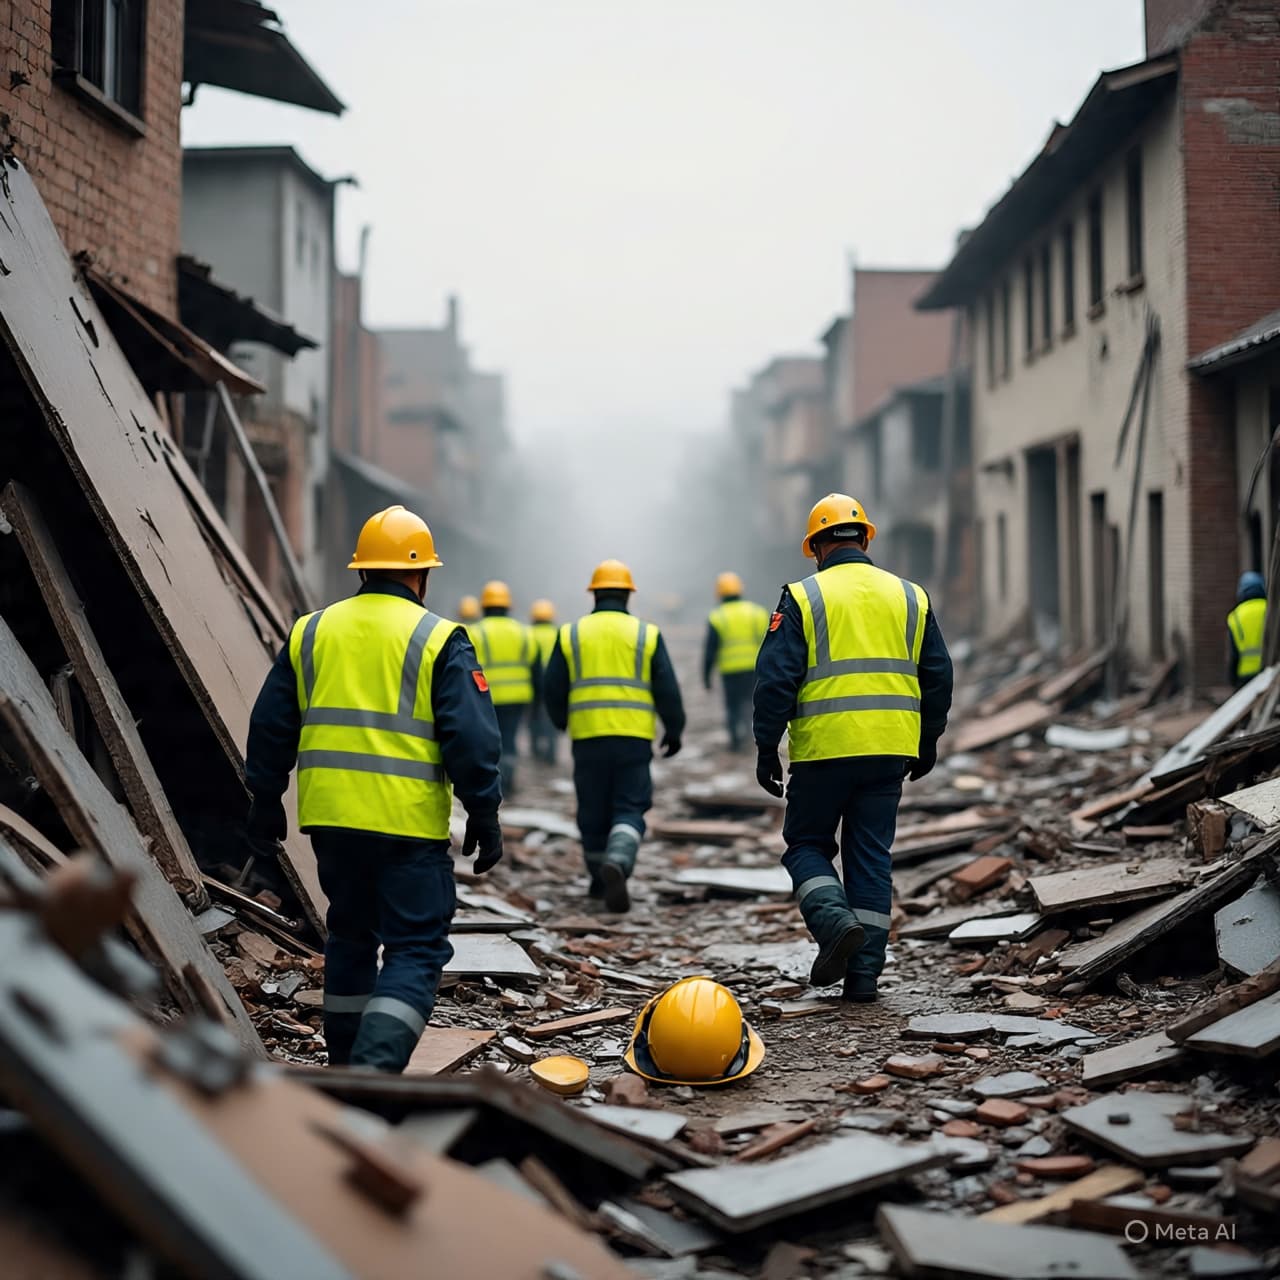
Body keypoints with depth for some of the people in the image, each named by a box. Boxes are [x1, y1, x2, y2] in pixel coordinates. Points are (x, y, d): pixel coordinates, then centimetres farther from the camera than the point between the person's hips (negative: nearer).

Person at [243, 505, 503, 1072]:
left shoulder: (310, 632, 10)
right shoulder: (439, 639, -4)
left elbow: (270, 727, 13)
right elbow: (471, 738, -9)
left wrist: (265, 805, 21)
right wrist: (484, 818, -2)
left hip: (329, 817, 5)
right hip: (409, 824, -5)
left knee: (350, 935, 22)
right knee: (415, 951, 0)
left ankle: (345, 1063, 30)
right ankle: (376, 1066, -18)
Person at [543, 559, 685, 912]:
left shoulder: (570, 634, 5)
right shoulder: (646, 634, 2)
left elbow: (553, 688, 7)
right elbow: (667, 690, 1)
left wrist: (562, 722, 27)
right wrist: (674, 731, 14)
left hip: (587, 737, 1)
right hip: (633, 738, -1)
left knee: (593, 810, 14)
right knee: (629, 810, 1)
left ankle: (601, 879, 26)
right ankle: (617, 864, -24)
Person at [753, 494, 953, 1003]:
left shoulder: (802, 598, -2)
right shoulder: (910, 597, 10)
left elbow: (775, 679, -7)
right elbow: (937, 677, 13)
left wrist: (766, 749, 0)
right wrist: (927, 745, 23)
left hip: (823, 750, -3)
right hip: (890, 751, 3)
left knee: (806, 845, 13)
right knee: (871, 857, 9)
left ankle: (836, 923, -12)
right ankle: (864, 972, 7)